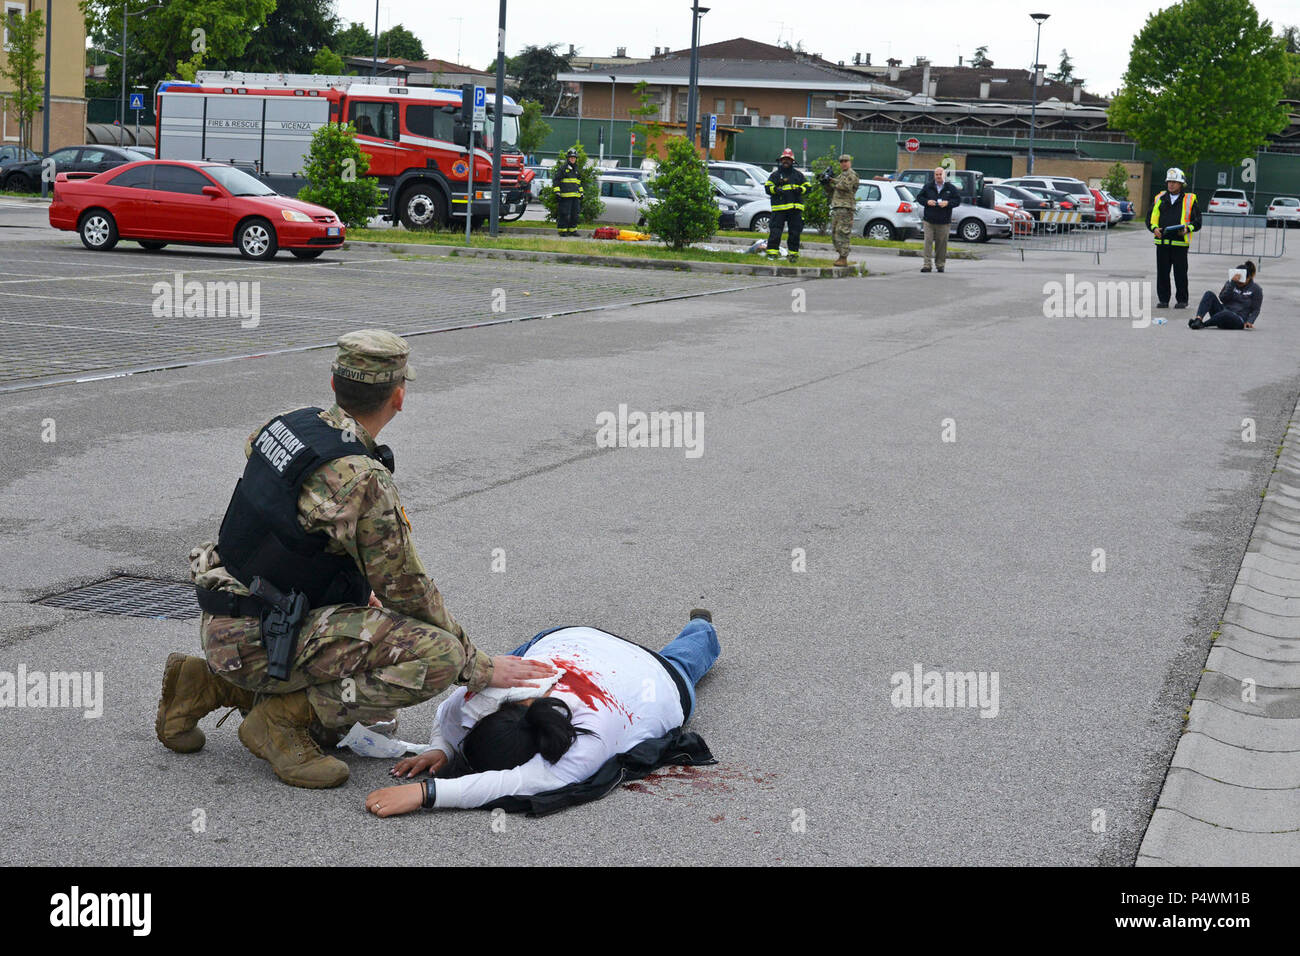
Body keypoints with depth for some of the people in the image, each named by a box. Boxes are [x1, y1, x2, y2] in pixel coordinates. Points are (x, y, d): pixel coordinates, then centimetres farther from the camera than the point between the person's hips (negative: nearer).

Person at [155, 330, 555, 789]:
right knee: (437, 654, -19)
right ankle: (283, 718, -9)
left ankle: (210, 684, 18)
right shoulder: (362, 480, -21)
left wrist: (359, 591, 29)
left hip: (225, 622, 9)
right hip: (258, 642, -9)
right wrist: (479, 667, -3)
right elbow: (409, 593, -15)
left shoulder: (288, 425, 5)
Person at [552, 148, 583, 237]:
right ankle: (562, 230, -2)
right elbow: (555, 180, -4)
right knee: (564, 214, -8)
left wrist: (581, 193, 25)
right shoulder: (562, 168, -2)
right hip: (565, 195, -7)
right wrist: (557, 192, -11)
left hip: (575, 196, 7)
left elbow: (579, 183, 30)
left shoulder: (577, 170, 19)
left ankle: (572, 230, 15)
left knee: (575, 214, 7)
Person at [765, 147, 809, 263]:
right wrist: (775, 189, -18)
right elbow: (767, 187, 1)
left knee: (795, 232, 4)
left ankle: (793, 253, 13)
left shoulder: (798, 175, 16)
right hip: (779, 208, -3)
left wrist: (800, 189, -6)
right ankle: (772, 252, -2)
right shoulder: (775, 174, 8)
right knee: (775, 231, -7)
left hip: (796, 208, 3)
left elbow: (807, 186, 15)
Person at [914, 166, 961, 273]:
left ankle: (940, 264, 15)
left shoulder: (951, 188, 4)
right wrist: (927, 201, -10)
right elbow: (919, 197, 10)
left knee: (941, 243, 4)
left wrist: (947, 203, -13)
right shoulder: (927, 186, 6)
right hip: (929, 220, 0)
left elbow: (958, 200, 5)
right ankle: (927, 264, -9)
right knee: (928, 242, -8)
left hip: (944, 222, 0)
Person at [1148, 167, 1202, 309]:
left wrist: (1187, 229, -12)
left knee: (1180, 273, 1)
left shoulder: (1190, 200, 6)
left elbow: (1197, 221, 6)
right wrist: (1154, 228, -4)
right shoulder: (1160, 198, 13)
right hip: (1162, 242, 3)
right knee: (1162, 273, 4)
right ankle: (1163, 300, 13)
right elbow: (1150, 218, 16)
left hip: (1180, 243, -3)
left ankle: (1182, 300, 10)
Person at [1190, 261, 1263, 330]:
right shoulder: (1231, 282, 9)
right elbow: (1222, 299, -5)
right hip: (1223, 312, 4)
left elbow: (1255, 310, 4)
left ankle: (1202, 324, -30)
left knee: (1225, 313, -41)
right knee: (1209, 294, -20)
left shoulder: (1256, 289, 3)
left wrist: (1249, 322, -14)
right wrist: (1232, 283, -14)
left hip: (1238, 320, -4)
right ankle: (1198, 319, -40)